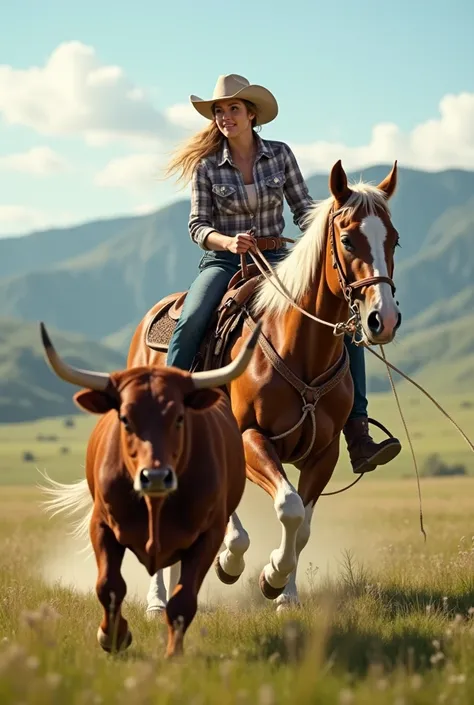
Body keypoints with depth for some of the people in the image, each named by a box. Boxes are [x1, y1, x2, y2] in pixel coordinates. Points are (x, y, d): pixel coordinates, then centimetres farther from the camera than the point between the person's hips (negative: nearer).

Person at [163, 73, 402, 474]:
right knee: (190, 322, -33)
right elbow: (198, 226, -2)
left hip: (276, 262, 2)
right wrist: (229, 242, -23)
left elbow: (304, 211, 6)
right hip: (223, 263, -2)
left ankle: (357, 435, -18)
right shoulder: (207, 165, 0)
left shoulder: (280, 155, 4)